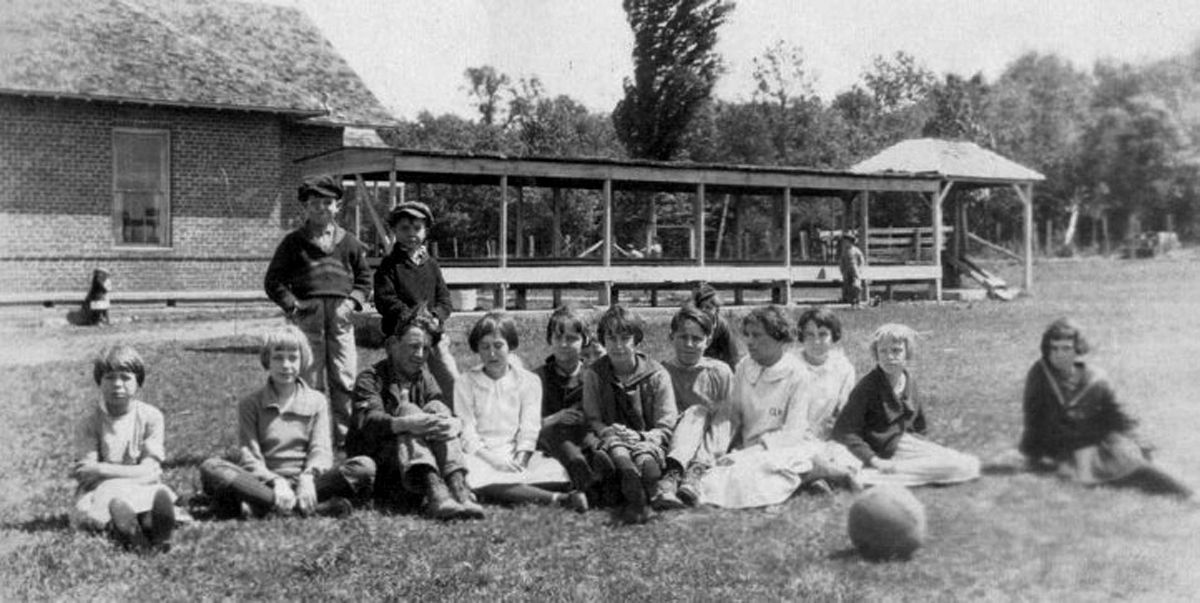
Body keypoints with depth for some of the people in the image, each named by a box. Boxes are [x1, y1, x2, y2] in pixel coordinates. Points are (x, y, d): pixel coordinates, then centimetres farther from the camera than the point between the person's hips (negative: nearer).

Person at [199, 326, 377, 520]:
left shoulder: (316, 401, 13)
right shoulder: (250, 403, 9)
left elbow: (321, 450, 0)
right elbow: (248, 456, -2)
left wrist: (308, 477, -23)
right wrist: (275, 481, -22)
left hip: (303, 483, 1)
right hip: (263, 483, 0)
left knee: (365, 466, -24)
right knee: (210, 468, -30)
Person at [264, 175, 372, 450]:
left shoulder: (348, 242, 15)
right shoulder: (294, 241, 8)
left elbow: (365, 279, 20)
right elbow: (273, 280, 8)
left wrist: (352, 301, 3)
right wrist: (291, 304, -5)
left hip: (340, 316, 2)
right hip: (307, 315, -1)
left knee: (344, 380, -1)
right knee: (310, 382, -1)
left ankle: (345, 436, 7)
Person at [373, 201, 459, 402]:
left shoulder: (431, 264, 13)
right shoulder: (389, 265, 0)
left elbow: (444, 299, 9)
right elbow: (385, 300, -11)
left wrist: (436, 317, -13)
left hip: (434, 334, 4)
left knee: (454, 385, 0)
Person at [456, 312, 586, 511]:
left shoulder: (529, 381, 12)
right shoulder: (467, 383, 9)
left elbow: (529, 430, 3)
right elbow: (467, 432, -1)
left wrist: (520, 458, -15)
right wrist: (493, 459, -16)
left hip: (517, 453, 2)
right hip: (481, 455, -2)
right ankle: (557, 498, -48)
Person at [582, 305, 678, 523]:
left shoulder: (657, 375, 6)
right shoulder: (594, 375, 11)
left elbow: (665, 427, 2)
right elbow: (592, 419, 5)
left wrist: (642, 437, -17)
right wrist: (606, 431, -17)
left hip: (648, 441, 1)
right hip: (611, 440, -1)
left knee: (646, 459, -37)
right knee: (613, 443, -39)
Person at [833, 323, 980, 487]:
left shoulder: (910, 383, 9)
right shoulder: (868, 386, -15)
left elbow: (919, 426, 23)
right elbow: (843, 430, -19)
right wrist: (874, 460, -23)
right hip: (885, 452, -9)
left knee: (970, 465, -1)